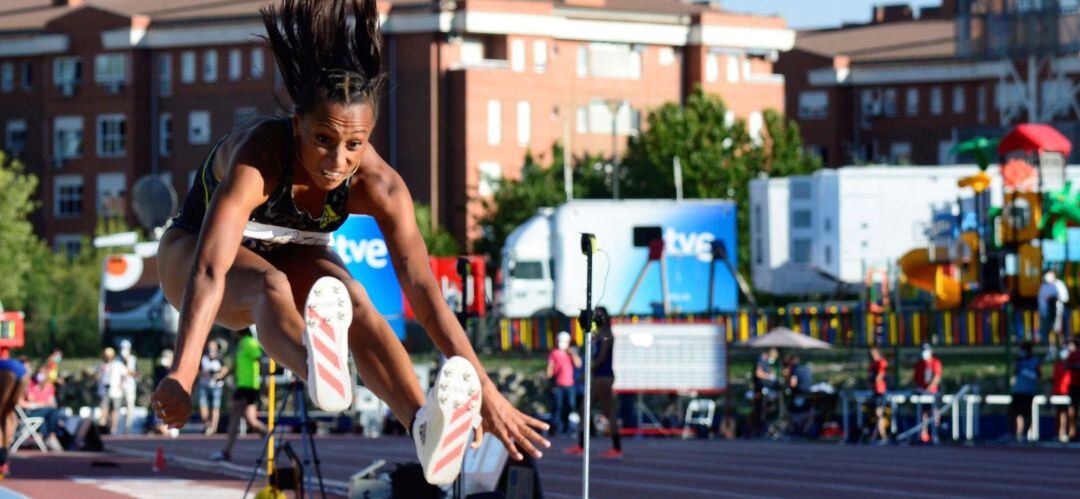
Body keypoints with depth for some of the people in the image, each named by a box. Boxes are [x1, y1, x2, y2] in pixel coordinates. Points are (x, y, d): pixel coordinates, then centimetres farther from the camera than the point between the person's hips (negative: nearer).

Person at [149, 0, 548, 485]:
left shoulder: (379, 185, -24)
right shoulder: (257, 156, -36)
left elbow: (423, 290, -27)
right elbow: (210, 271, -46)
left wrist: (485, 391, -35)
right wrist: (182, 376, -58)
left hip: (292, 257, 4)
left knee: (352, 298, -31)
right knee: (269, 285, -39)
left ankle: (423, 425, -56)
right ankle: (319, 372, -74)